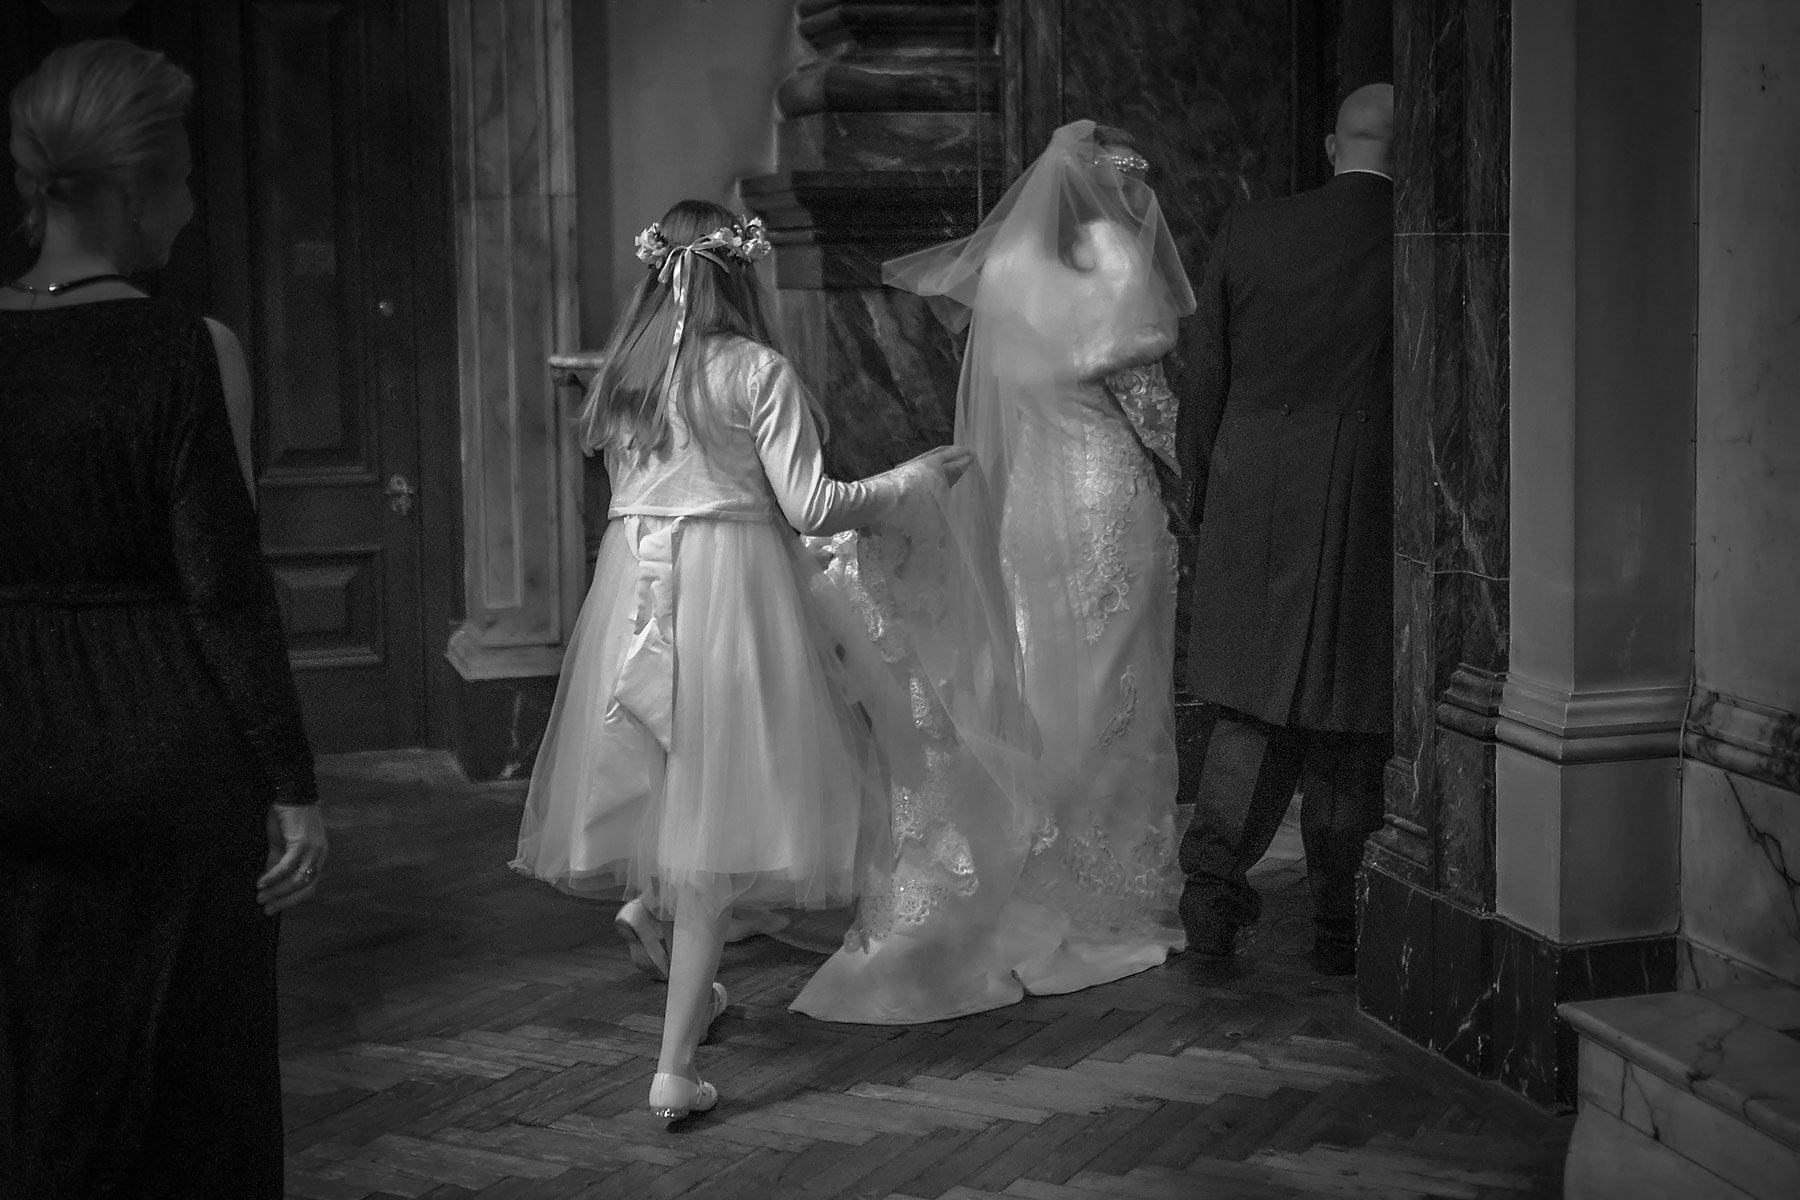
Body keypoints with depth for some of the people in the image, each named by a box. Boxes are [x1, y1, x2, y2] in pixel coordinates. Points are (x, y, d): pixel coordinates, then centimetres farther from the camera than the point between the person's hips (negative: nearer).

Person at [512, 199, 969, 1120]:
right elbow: (808, 507, -10)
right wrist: (913, 478, 4)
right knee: (713, 810, -1)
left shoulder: (622, 371, 7)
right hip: (728, 587, -5)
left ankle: (692, 990, 35)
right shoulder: (756, 371, -8)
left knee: (667, 794, 18)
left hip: (633, 586, 5)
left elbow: (628, 486, 13)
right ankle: (674, 1068, -2)